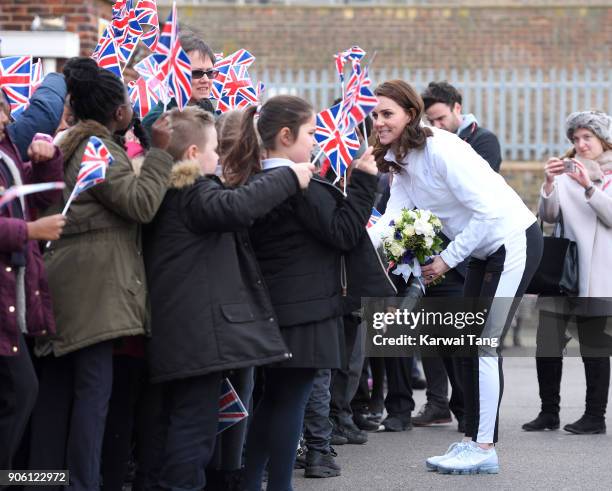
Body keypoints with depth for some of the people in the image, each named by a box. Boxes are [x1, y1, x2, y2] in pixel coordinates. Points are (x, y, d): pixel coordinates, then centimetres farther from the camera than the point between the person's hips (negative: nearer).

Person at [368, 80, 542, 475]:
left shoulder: (441, 149, -24)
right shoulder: (401, 161, 4)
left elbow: (487, 211, -26)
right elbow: (392, 216, -5)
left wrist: (448, 259, -19)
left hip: (514, 241, -9)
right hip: (484, 251, 9)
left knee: (484, 345, -9)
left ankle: (484, 448, -4)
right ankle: (472, 441, 15)